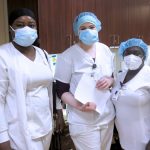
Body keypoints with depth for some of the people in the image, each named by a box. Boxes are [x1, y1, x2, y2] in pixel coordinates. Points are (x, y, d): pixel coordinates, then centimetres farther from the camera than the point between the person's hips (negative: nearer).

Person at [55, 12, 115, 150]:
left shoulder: (105, 50, 1)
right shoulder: (68, 56, -13)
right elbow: (61, 90, -10)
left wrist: (110, 81, -10)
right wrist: (79, 106, -26)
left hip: (107, 116, 6)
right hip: (83, 121, -5)